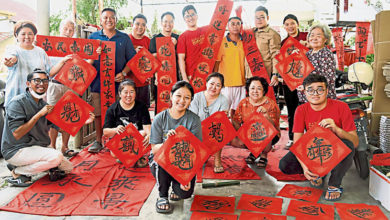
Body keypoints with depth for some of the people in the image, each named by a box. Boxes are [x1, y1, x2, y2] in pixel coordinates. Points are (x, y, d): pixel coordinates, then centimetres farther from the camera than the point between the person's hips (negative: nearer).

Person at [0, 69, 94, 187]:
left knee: (67, 167, 7)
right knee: (56, 156, -29)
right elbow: (17, 134, -22)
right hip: (16, 150, -8)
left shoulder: (43, 105, 8)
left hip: (37, 148, 8)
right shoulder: (18, 102, -15)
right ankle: (17, 172, -10)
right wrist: (39, 114, -22)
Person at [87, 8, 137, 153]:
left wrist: (123, 73, -9)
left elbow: (132, 59, 5)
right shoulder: (93, 37, 10)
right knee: (98, 113, 6)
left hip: (117, 83, -1)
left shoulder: (124, 38, 8)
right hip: (98, 82, 1)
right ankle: (98, 141, 20)